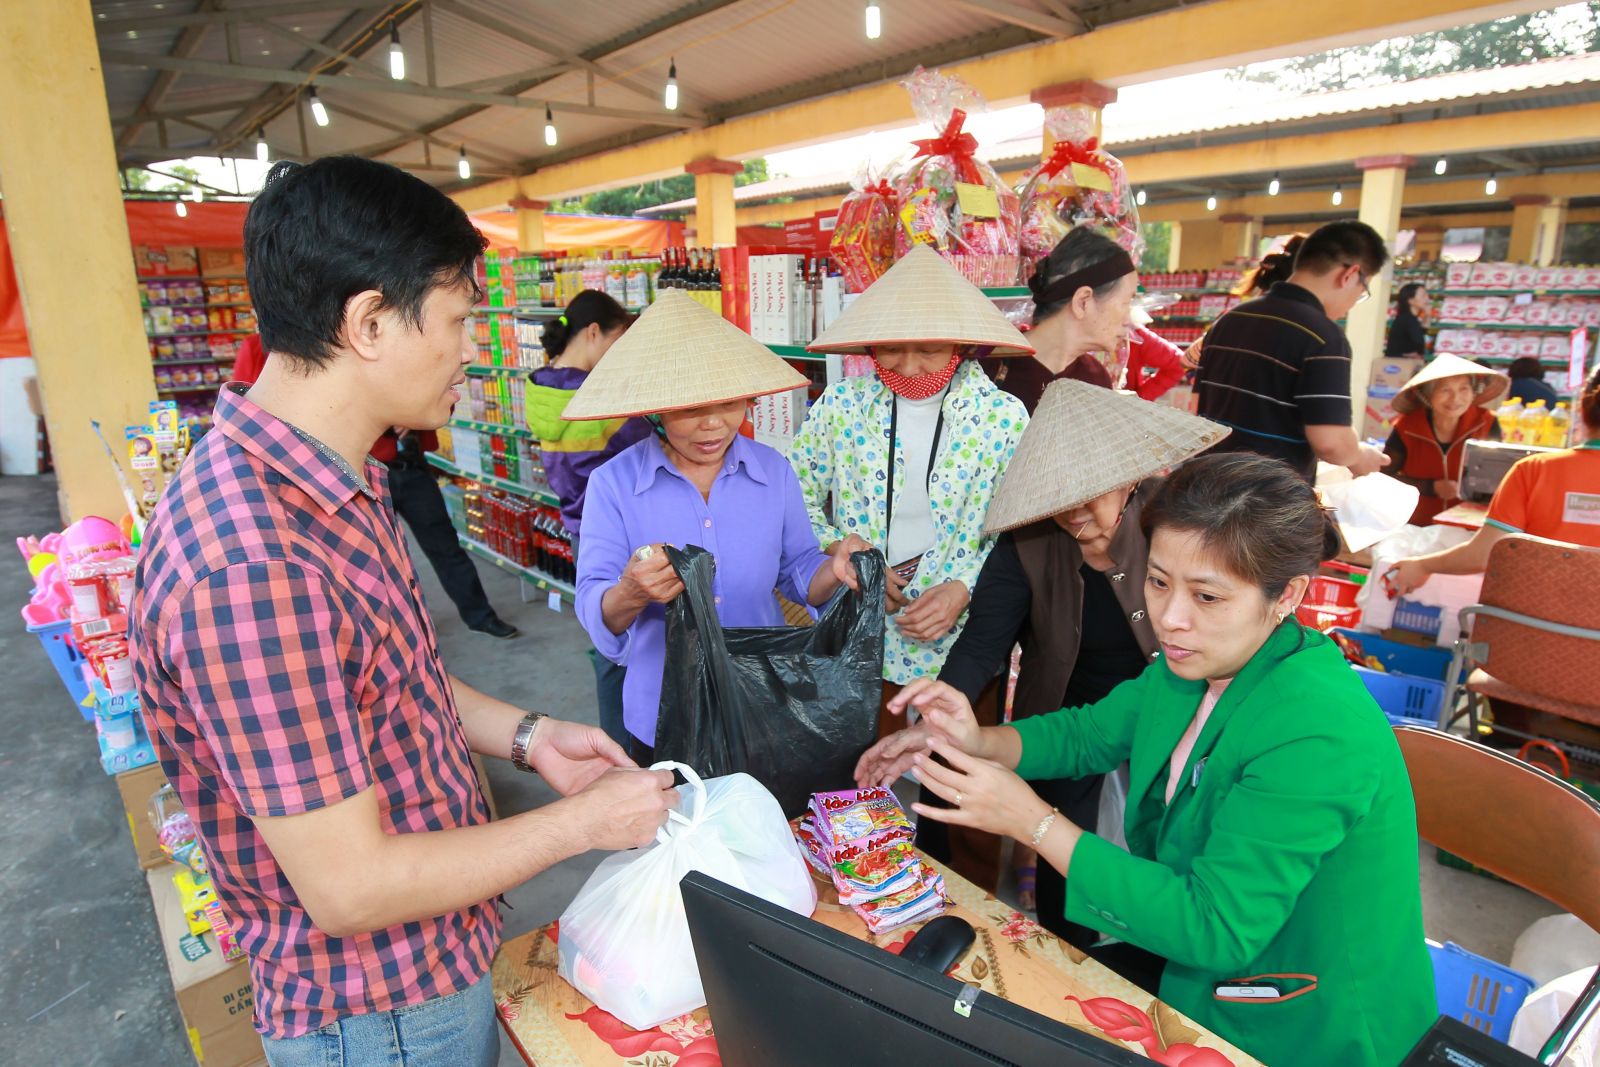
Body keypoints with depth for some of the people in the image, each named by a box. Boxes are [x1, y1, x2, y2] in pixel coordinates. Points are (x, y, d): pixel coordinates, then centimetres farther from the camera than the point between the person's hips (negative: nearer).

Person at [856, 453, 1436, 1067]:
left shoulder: (1315, 735, -31)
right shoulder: (1192, 665, -6)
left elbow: (1214, 930, -29)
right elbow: (1088, 733, 7)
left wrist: (1033, 822, -29)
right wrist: (981, 744, -12)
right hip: (1196, 980, 6)